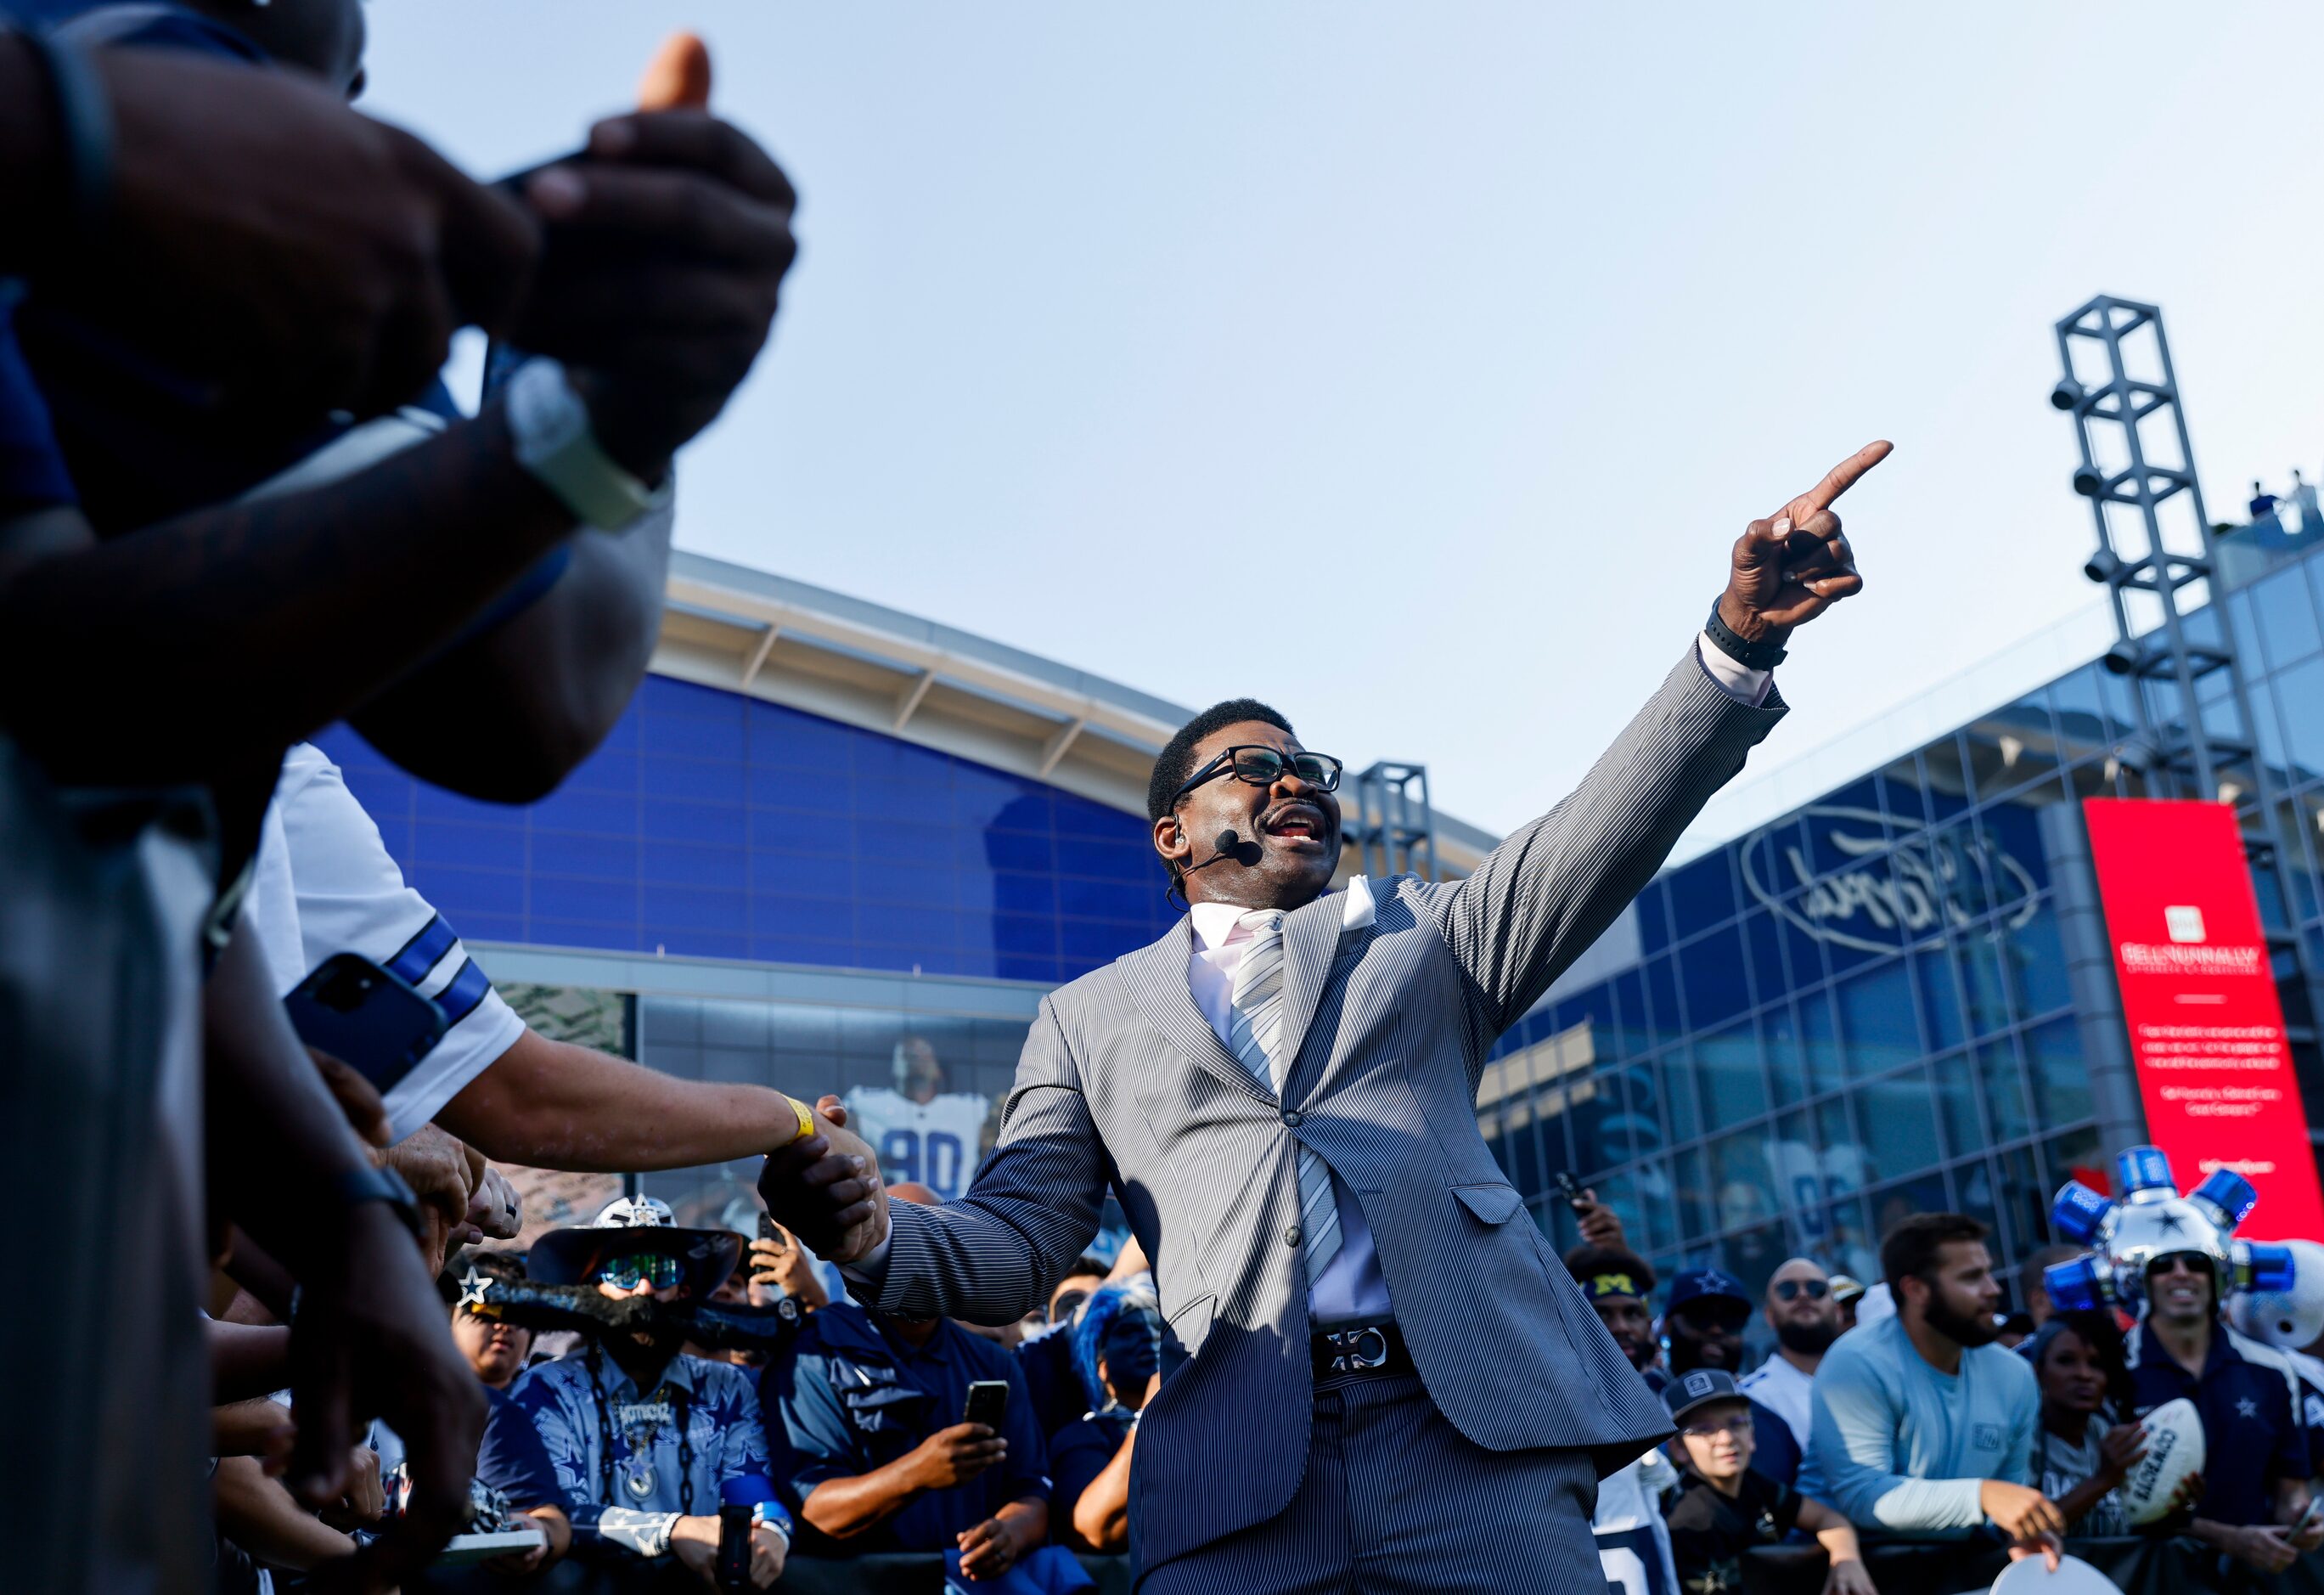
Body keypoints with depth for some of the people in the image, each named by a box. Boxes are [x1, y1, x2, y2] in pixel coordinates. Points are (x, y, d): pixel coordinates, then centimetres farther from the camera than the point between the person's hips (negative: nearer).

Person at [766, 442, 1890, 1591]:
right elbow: (1017, 1245, 12)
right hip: (1237, 1467, 0)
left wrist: (1739, 638, -11)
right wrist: (870, 1237, -11)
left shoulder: (1419, 935, 21)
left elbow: (1596, 844, 5)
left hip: (1481, 1425, 1)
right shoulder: (1092, 1018, 19)